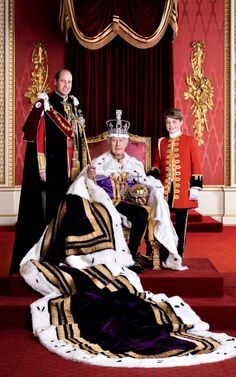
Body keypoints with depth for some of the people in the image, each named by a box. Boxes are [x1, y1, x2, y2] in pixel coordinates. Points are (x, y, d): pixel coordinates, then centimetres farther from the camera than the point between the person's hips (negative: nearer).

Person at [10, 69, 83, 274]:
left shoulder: (74, 105, 14)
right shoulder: (45, 104, -7)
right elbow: (38, 136, -12)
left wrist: (80, 163, 14)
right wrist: (42, 167, -17)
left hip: (71, 166, 6)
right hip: (53, 165, -6)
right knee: (50, 207, -2)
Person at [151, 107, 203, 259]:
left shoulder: (190, 141, 2)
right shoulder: (161, 142, 11)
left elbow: (196, 166, -1)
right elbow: (157, 164, 14)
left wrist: (195, 187, -7)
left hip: (183, 190, -2)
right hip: (165, 189, 2)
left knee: (181, 223, 5)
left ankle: (179, 256, 16)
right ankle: (164, 256, 11)